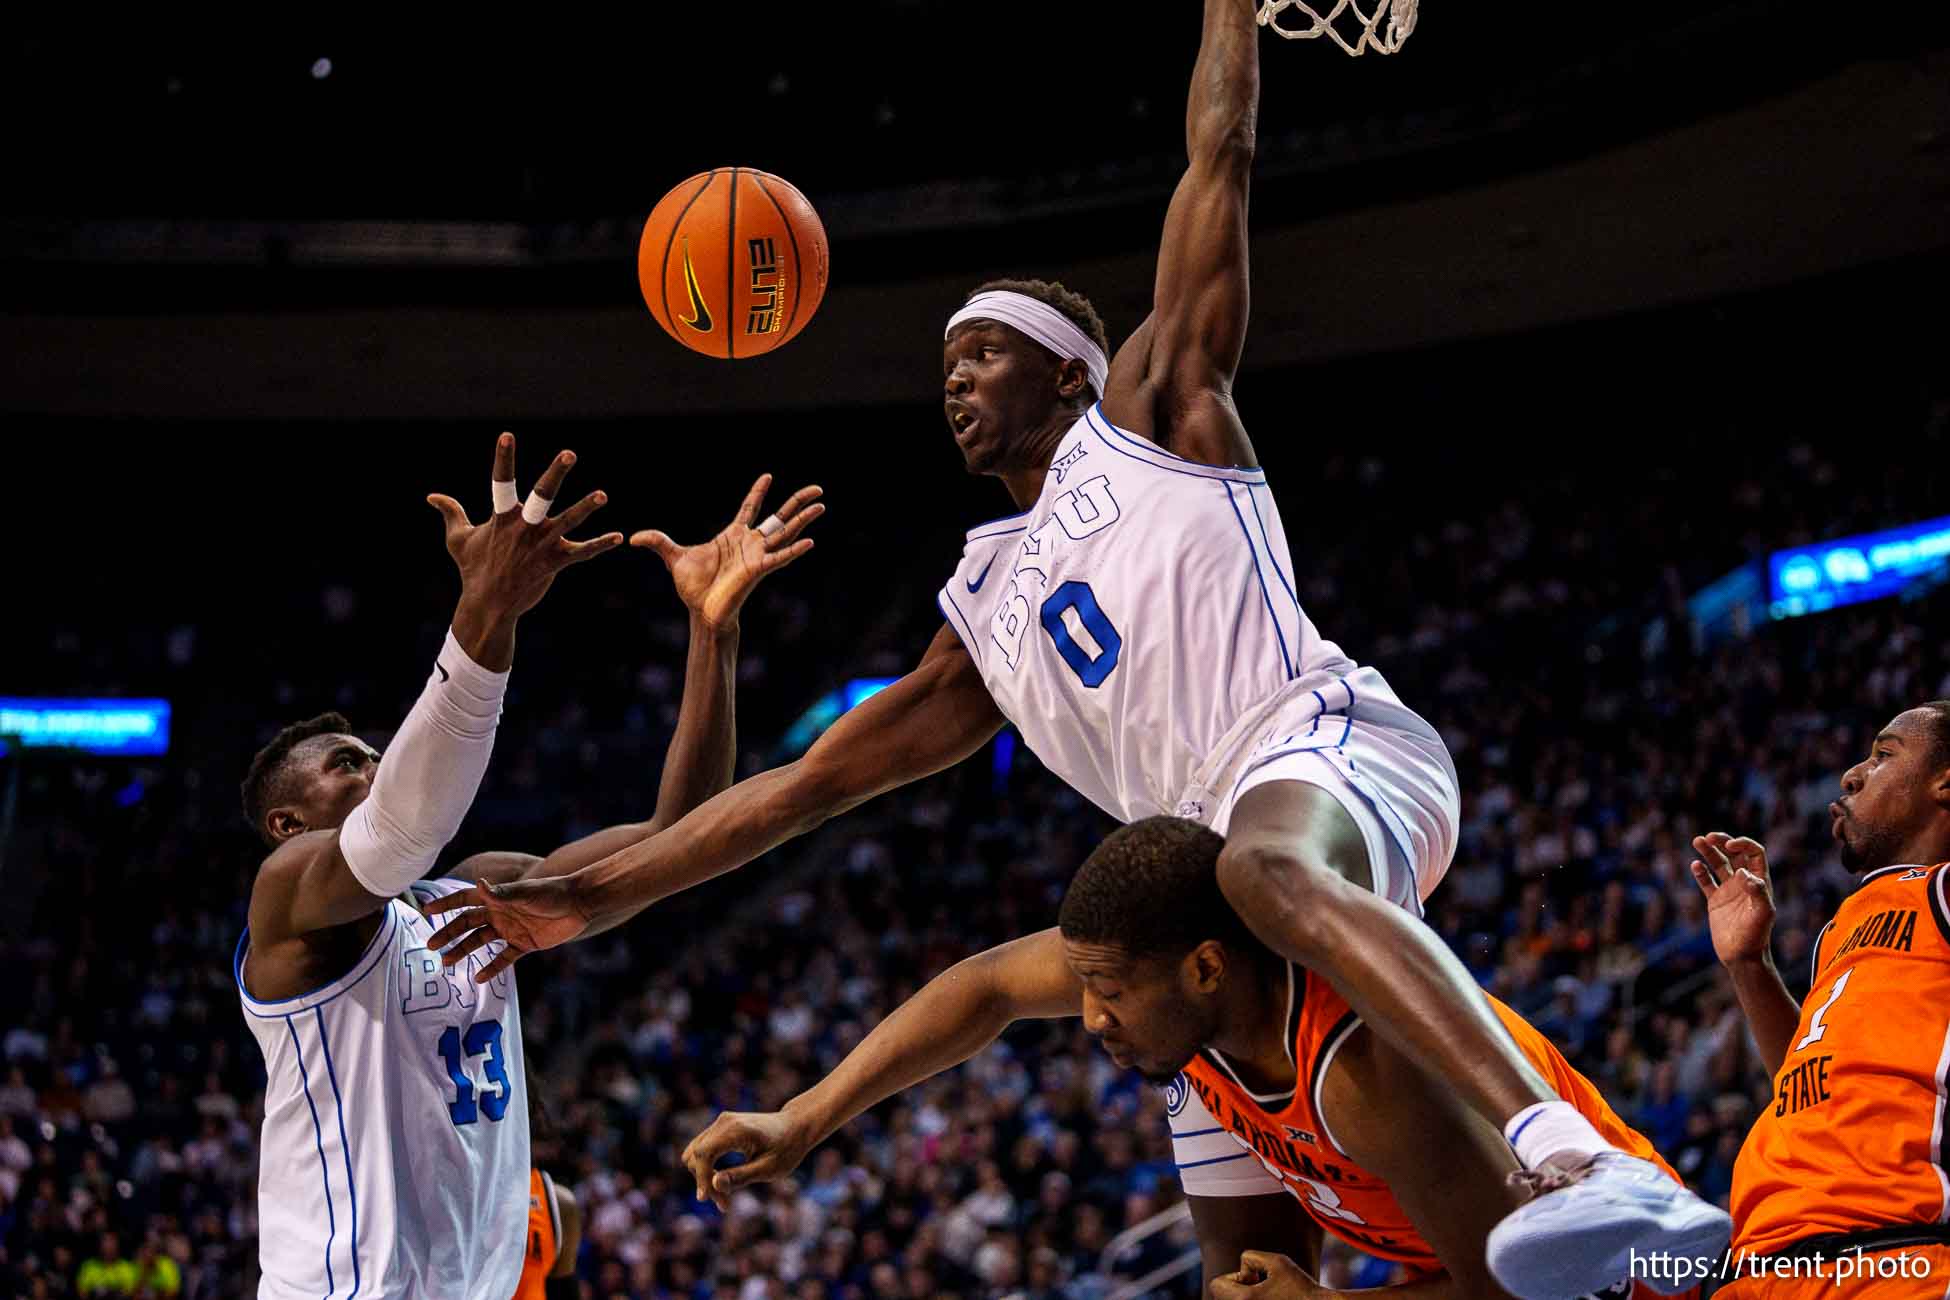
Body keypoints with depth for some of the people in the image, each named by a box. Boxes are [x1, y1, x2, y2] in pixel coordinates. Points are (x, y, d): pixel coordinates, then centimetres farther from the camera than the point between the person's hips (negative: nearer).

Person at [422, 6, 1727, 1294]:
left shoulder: (1150, 413, 16)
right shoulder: (983, 620, 30)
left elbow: (1220, 157, 14)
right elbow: (805, 783, 30)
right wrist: (589, 897, 26)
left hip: (1329, 740, -8)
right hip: (1221, 842, 8)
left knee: (1270, 868, -44)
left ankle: (1579, 1159, -63)